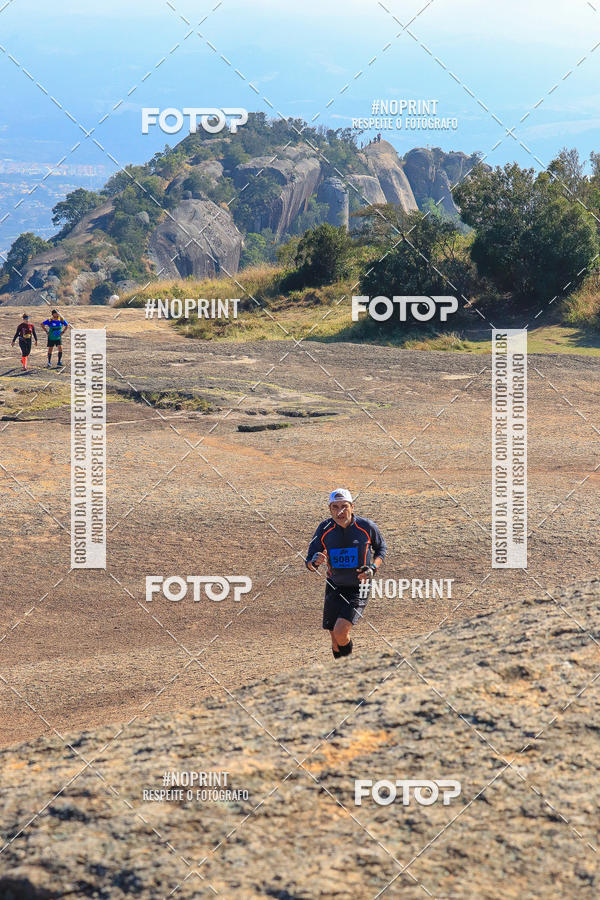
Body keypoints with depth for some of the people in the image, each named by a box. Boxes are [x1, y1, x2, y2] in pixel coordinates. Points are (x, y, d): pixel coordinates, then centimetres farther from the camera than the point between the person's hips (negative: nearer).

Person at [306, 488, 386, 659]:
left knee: (340, 632, -21)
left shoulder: (366, 527, -12)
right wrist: (315, 561, -30)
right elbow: (309, 564, -5)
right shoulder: (325, 529, -8)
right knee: (335, 639, 7)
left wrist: (373, 568, -10)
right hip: (334, 586, 3)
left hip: (358, 589, -3)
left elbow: (381, 547, 8)